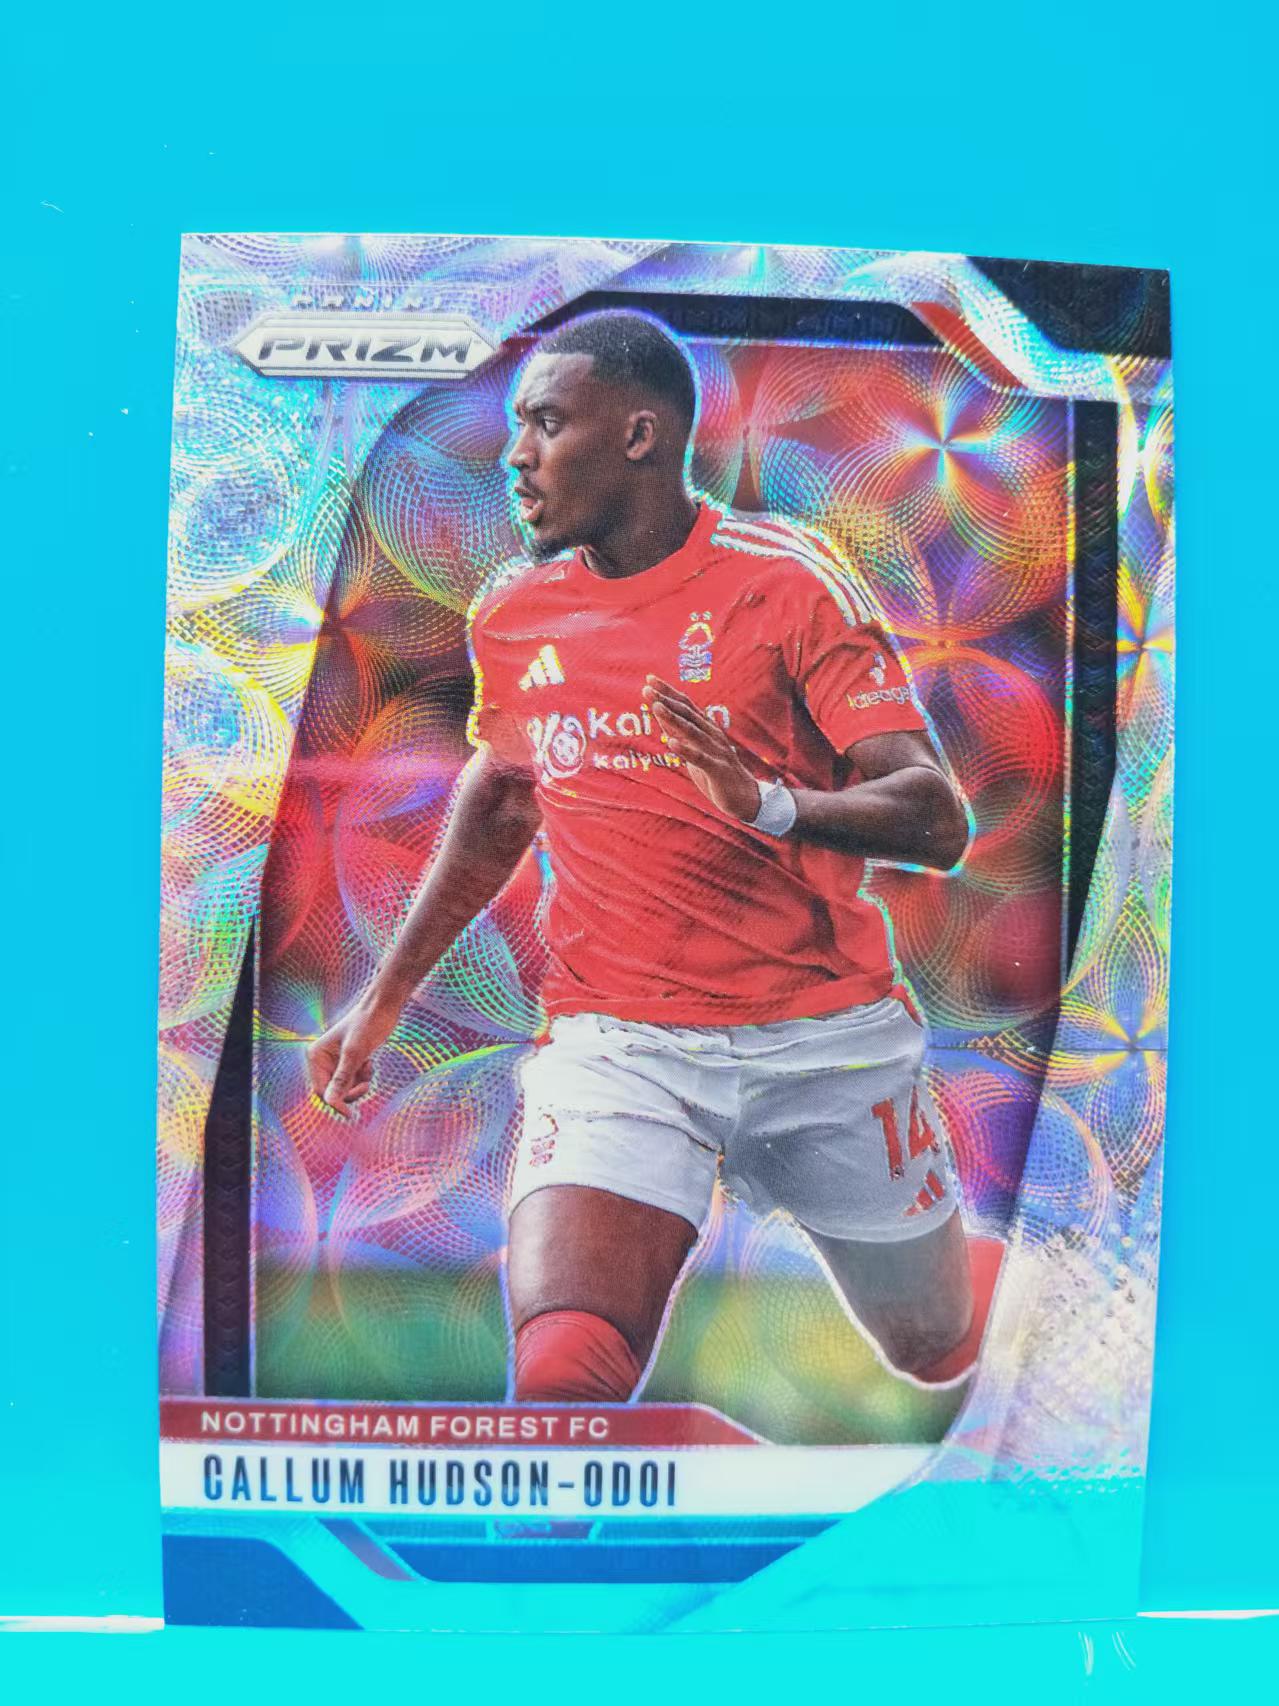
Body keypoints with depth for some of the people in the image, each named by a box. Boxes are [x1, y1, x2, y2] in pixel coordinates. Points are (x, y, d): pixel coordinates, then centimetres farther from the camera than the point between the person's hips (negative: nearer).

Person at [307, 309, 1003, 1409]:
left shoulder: (782, 576, -8)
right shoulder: (510, 615, 5)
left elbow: (938, 820, -13)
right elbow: (496, 811, 19)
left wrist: (769, 802, -33)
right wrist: (383, 1001, 20)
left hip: (826, 1032, -1)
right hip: (614, 1041, 2)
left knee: (939, 1354, 21)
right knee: (563, 1379, -22)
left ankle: (965, 1263, 56)